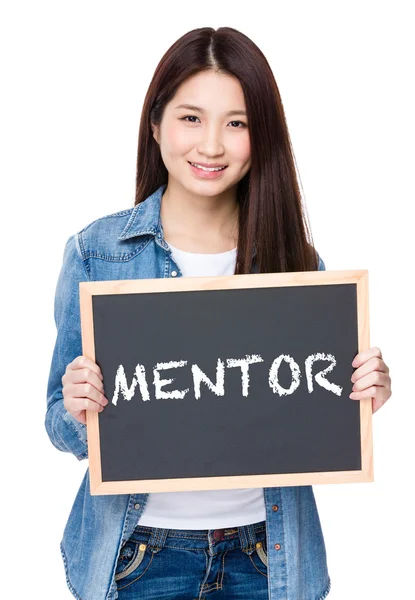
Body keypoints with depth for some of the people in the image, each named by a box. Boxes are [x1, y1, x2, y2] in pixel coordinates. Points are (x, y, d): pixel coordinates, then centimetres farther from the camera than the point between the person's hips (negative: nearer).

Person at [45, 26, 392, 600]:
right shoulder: (95, 252, -8)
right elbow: (65, 429, -3)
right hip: (140, 553, -1)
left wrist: (361, 396, -15)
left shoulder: (297, 258, -4)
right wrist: (76, 412, -23)